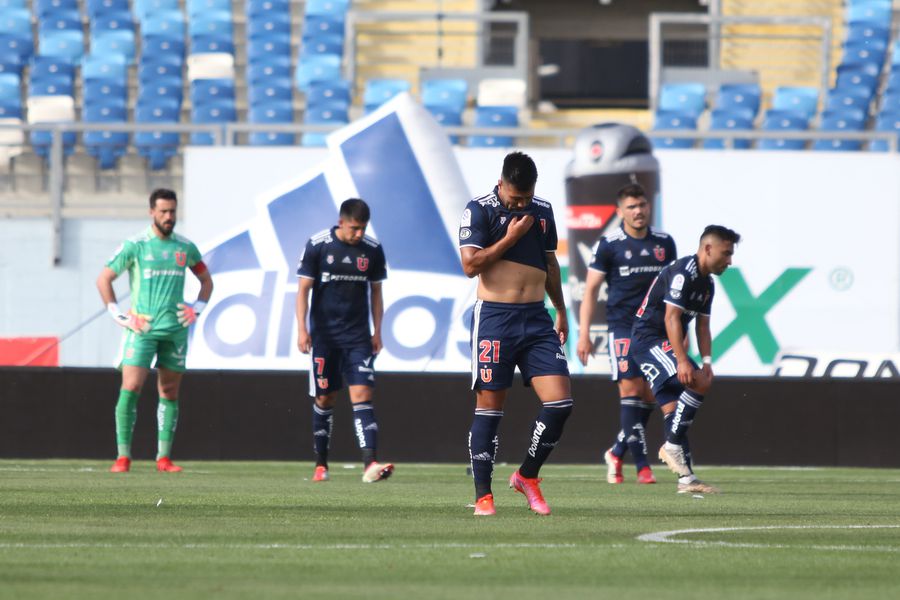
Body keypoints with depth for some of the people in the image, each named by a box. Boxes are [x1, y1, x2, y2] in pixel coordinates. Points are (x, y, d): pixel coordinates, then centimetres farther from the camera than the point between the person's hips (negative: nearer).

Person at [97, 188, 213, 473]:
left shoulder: (185, 247, 9)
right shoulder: (135, 245, -2)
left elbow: (206, 280, 24)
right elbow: (104, 279, 2)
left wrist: (196, 310, 10)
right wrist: (119, 315, -4)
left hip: (175, 329, 4)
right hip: (142, 329, -4)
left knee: (169, 393, 5)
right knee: (130, 389, -13)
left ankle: (164, 457, 10)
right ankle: (123, 457, -10)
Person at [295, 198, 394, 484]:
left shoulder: (373, 250, 3)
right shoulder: (317, 246, -5)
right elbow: (303, 289, -3)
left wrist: (377, 332, 10)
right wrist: (302, 329, -10)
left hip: (358, 337, 1)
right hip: (324, 335, -1)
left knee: (362, 395, -11)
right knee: (324, 399, 5)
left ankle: (370, 464, -22)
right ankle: (321, 464, 19)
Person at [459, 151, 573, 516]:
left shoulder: (543, 211, 13)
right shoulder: (480, 211, -4)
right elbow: (470, 265, -13)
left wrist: (561, 311, 25)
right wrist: (510, 237, -12)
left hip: (537, 320, 5)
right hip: (495, 318, -5)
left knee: (560, 401, -6)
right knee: (489, 406, -4)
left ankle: (527, 476, 13)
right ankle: (483, 496, 3)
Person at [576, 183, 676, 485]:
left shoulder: (664, 243, 8)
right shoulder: (609, 244, -2)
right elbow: (591, 289, 0)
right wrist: (584, 334, -6)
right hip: (622, 325, -4)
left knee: (650, 395, 3)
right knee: (631, 389, -12)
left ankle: (616, 454, 20)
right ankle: (642, 464, -12)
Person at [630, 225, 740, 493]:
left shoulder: (706, 283, 15)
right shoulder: (683, 272, -17)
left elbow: (703, 326, 18)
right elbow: (671, 317, -23)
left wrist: (706, 361, 2)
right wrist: (682, 360, -29)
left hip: (665, 345, 10)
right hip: (649, 338, -10)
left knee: (674, 411, 6)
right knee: (699, 381, -23)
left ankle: (686, 478, 4)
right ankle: (672, 445, -16)